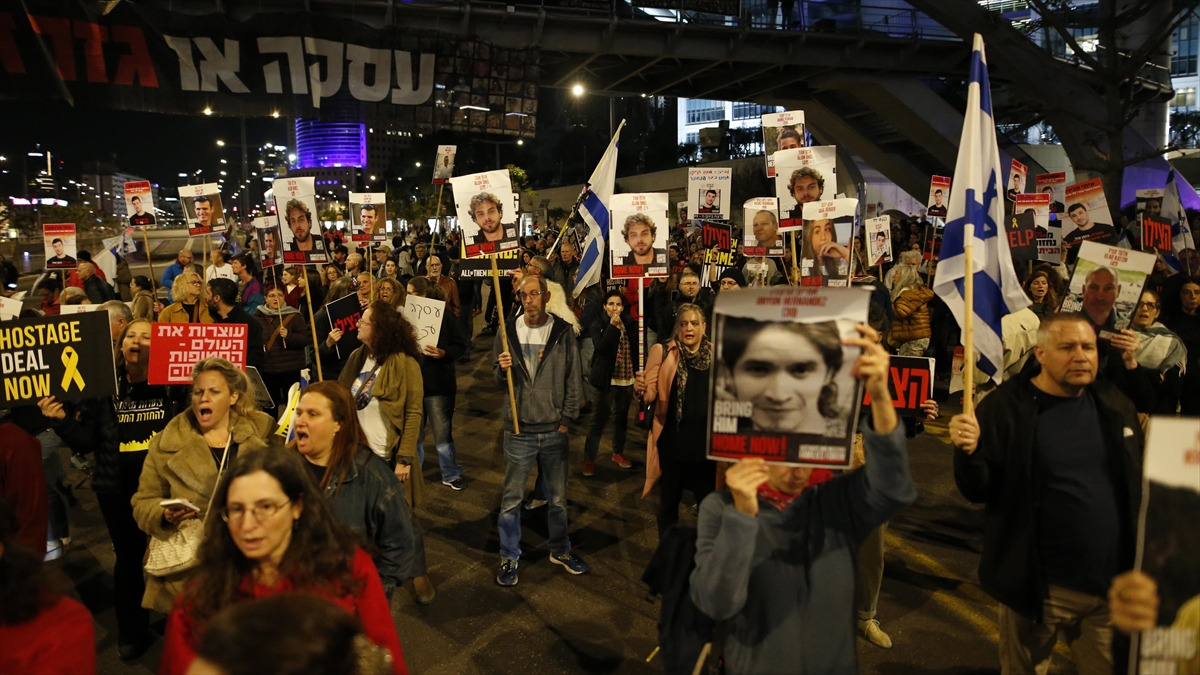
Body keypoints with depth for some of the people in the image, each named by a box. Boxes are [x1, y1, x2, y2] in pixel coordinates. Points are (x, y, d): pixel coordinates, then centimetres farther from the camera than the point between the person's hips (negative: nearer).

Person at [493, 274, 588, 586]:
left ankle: (560, 550, 34)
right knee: (512, 498, 8)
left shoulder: (563, 332, -3)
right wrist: (503, 369, -14)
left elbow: (574, 379, 0)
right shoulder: (508, 330, 0)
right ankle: (509, 557, 25)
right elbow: (497, 379, 8)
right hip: (518, 430, 0)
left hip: (554, 431, 0)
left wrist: (566, 420, -4)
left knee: (557, 497, 14)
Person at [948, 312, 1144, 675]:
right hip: (1038, 587, -4)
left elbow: (1140, 484, 15)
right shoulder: (1005, 407, -13)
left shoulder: (1115, 403, 3)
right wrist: (968, 453, -32)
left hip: (1115, 586, 4)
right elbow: (979, 491, -13)